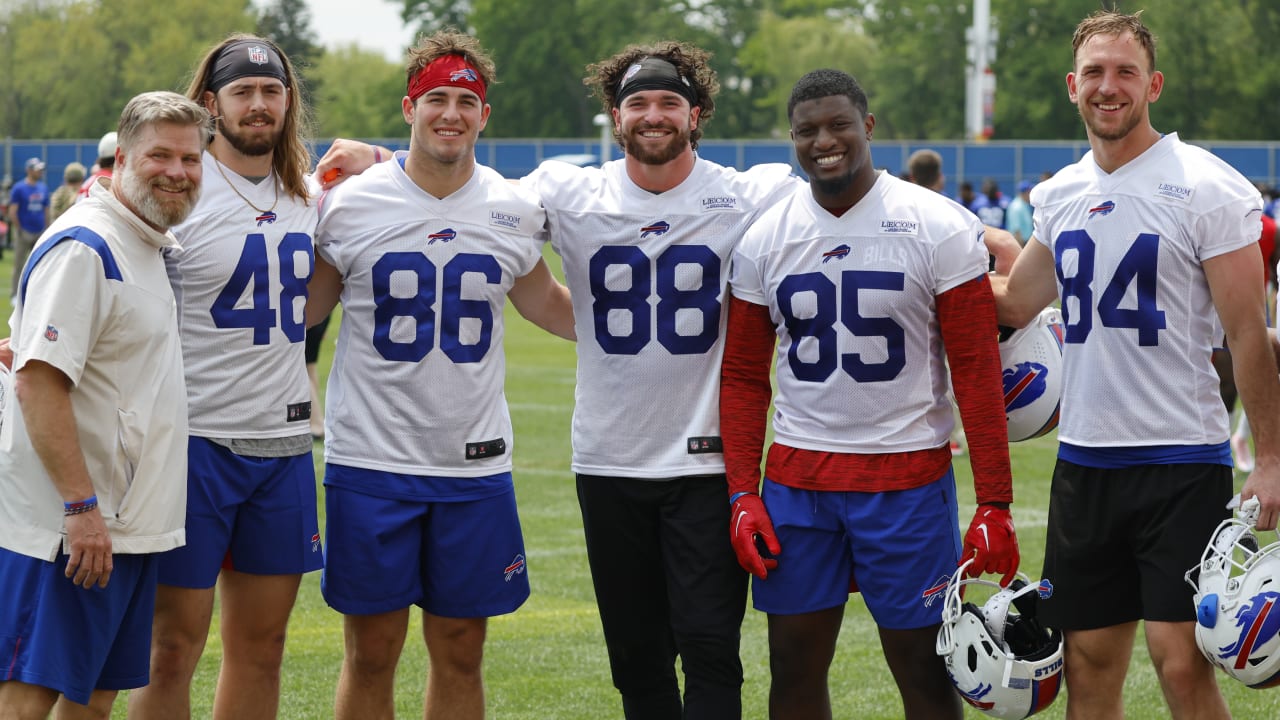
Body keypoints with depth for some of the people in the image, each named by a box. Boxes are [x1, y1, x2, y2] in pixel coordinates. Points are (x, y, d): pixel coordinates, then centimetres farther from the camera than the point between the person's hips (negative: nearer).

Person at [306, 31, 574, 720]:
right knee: (370, 653, 2)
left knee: (460, 654, 7)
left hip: (476, 465, 2)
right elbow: (297, 312, 9)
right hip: (371, 460, -2)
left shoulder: (515, 211, 5)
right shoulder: (349, 204, -2)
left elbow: (547, 305, 23)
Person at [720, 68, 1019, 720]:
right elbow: (743, 378, 10)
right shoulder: (763, 241, 4)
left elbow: (977, 373, -7)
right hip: (797, 478, 3)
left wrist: (995, 504, -11)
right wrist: (743, 494, 0)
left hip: (907, 476, -3)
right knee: (794, 666, 7)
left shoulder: (940, 230, -6)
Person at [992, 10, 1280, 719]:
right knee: (1089, 661, 9)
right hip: (1083, 457, 6)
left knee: (1182, 662, -11)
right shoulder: (1058, 196, 10)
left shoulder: (1206, 187, -8)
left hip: (1181, 458, -6)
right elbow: (1011, 305, 23)